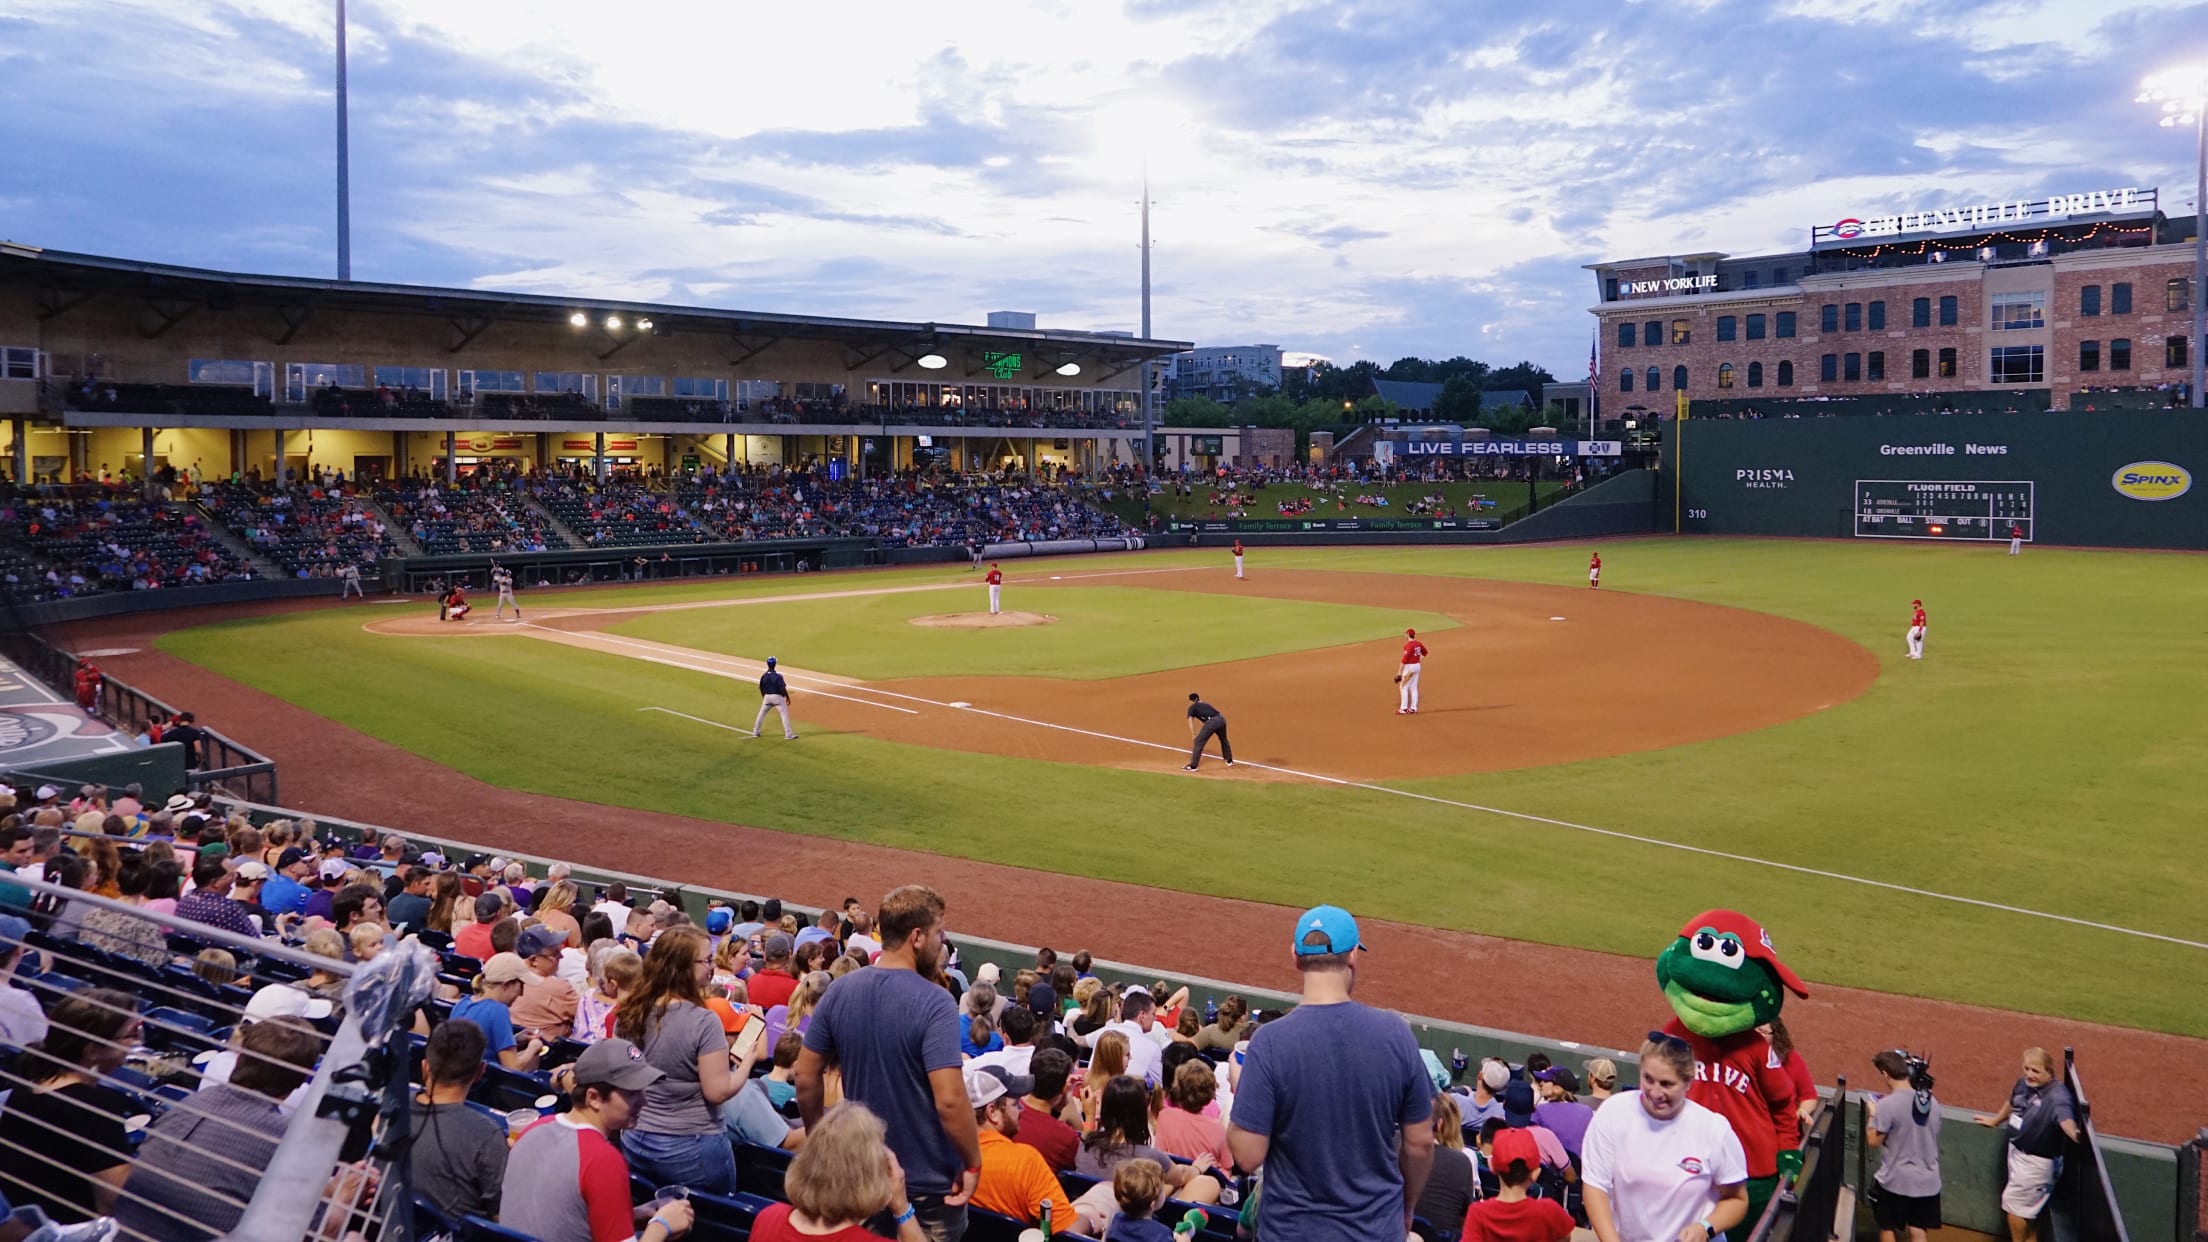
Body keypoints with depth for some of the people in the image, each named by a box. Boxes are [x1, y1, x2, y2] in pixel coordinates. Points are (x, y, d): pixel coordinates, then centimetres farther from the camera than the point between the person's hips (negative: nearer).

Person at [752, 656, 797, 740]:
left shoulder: (763, 676, -2)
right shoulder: (778, 676, -15)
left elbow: (761, 689, 6)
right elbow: (783, 688, -15)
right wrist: (787, 697, -3)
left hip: (767, 697, 4)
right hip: (777, 697, -4)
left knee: (761, 714, 18)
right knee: (784, 714, 2)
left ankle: (755, 732, 23)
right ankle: (788, 734, -2)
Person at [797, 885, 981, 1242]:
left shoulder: (839, 990, -5)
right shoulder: (934, 1002, -22)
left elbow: (806, 1079, 1)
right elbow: (949, 1100, -28)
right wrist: (972, 1163, -14)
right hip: (929, 1182, -5)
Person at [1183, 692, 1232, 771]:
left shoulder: (1192, 707, 17)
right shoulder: (1205, 704, 35)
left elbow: (1190, 721, 3)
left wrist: (1193, 736, -3)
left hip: (1211, 722, -6)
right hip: (1221, 719, 6)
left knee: (1198, 742, 3)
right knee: (1224, 740, 30)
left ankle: (1193, 766, 0)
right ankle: (1229, 761, 45)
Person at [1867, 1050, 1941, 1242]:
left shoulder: (1887, 1105, -20)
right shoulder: (1933, 1102, 0)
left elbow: (1873, 1140, -15)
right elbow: (1933, 1135, 15)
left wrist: (1873, 1114, 1)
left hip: (1894, 1180, -5)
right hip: (1926, 1180, 5)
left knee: (1888, 1226, 16)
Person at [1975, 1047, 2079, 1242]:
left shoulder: (2057, 1096, -28)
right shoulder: (2023, 1084, -3)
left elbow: (2065, 1119, -48)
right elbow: (2012, 1104, 18)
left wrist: (2075, 1134, -71)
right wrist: (1995, 1120, 35)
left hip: (2037, 1161, -8)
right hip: (2017, 1151, 8)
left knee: (2013, 1200, 2)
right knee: (2029, 1204, 21)